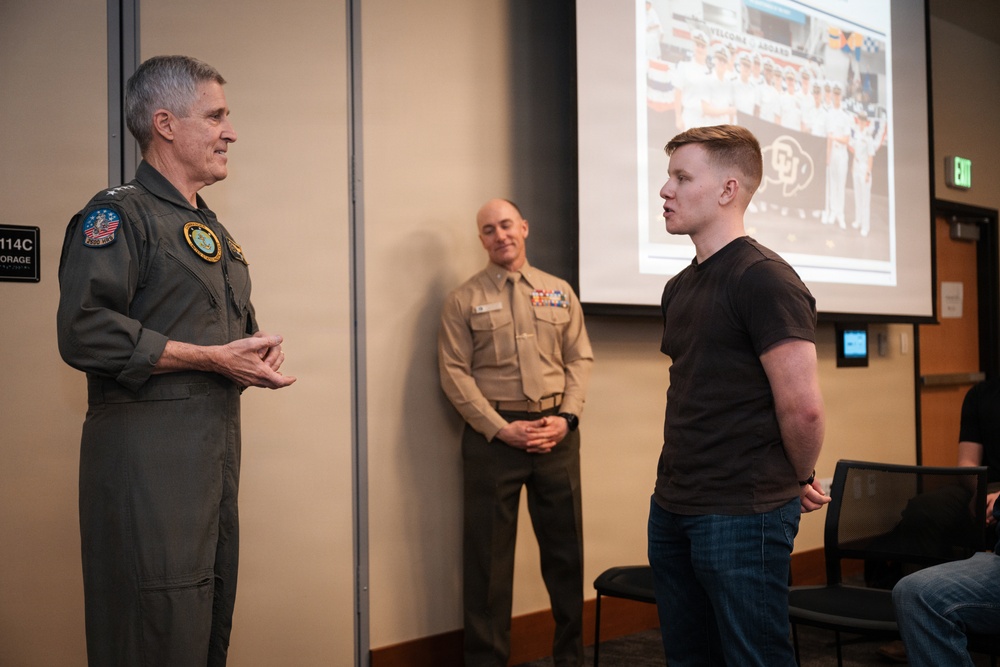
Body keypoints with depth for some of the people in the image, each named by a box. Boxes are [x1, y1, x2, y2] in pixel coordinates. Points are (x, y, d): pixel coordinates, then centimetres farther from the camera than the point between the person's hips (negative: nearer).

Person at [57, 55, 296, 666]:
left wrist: (260, 347, 7)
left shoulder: (212, 229, 20)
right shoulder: (120, 214, -8)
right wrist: (212, 358, -19)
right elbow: (86, 331, -22)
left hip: (218, 443, 9)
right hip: (147, 450, -9)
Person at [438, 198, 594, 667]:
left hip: (556, 431, 3)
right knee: (488, 555, 2)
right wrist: (501, 429, -13)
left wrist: (566, 417, -6)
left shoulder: (559, 292, 11)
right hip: (494, 433, -3)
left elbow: (580, 359, 9)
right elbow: (455, 373, -5)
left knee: (565, 547, 10)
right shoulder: (464, 300, 2)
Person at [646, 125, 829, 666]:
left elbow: (802, 406, -19)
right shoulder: (679, 287, 12)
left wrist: (800, 481, -4)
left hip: (742, 514, -8)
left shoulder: (763, 278, -15)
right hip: (672, 506, 8)